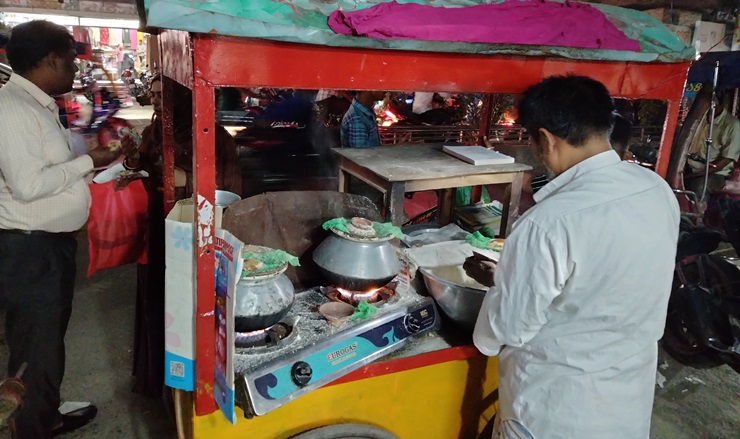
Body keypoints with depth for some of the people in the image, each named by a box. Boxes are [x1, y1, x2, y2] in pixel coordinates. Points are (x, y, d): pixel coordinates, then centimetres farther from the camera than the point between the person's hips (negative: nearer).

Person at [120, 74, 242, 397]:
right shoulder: (153, 133, 6)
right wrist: (134, 161, -5)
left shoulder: (212, 134, -12)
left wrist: (186, 180, -23)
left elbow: (230, 186, -14)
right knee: (156, 300, 12)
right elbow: (150, 182, 14)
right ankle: (156, 375, 33)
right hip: (160, 227, 5)